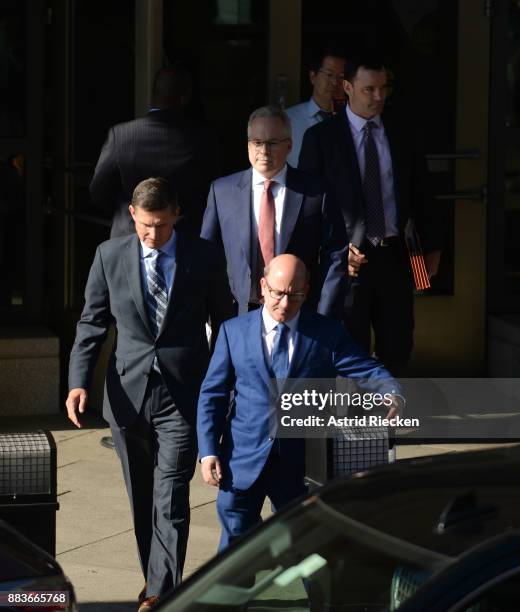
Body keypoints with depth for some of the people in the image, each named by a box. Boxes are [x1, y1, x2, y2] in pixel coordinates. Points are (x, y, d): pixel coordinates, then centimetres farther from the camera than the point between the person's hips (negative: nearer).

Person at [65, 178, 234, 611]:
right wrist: (79, 381, -5)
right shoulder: (110, 256, 2)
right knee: (142, 501, 12)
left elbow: (224, 324, 7)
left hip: (182, 397, -2)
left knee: (170, 501, -10)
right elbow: (92, 324, 7)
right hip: (128, 394, 3)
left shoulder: (204, 257, -1)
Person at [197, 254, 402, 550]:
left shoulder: (328, 333, 2)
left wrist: (391, 395, -25)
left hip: (300, 467, 1)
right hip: (244, 460, 0)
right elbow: (212, 395, 5)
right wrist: (208, 451, -5)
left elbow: (369, 371, -2)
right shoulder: (234, 331, 4)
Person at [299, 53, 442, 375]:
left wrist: (432, 246, 12)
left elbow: (420, 194, 14)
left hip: (394, 255, 4)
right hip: (348, 257, -3)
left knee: (398, 346, 6)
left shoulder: (403, 134, 9)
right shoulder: (321, 137, -3)